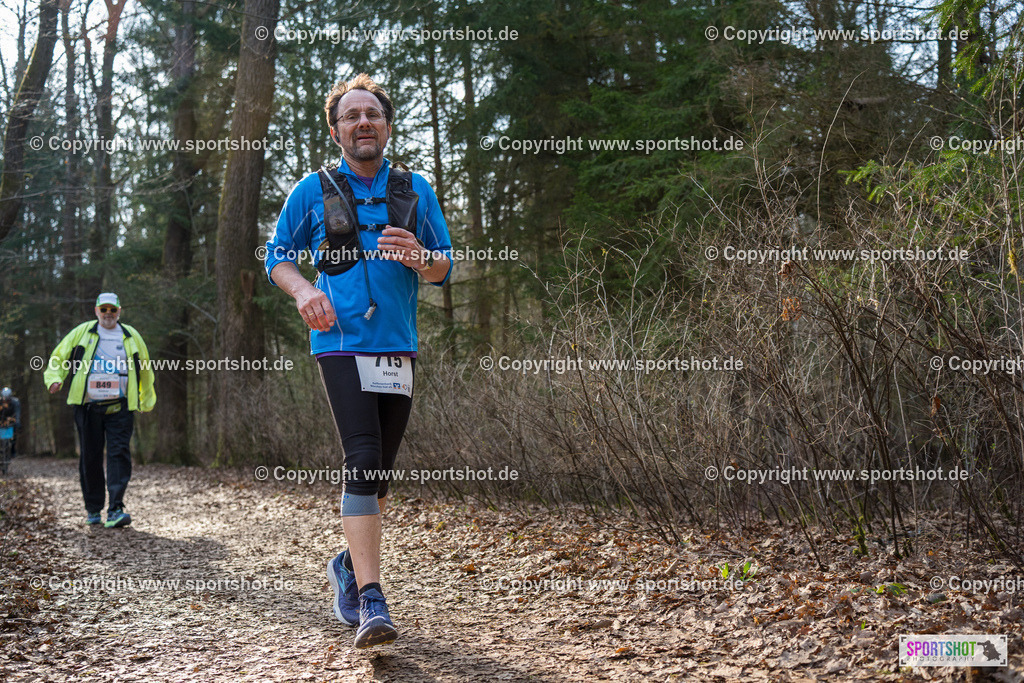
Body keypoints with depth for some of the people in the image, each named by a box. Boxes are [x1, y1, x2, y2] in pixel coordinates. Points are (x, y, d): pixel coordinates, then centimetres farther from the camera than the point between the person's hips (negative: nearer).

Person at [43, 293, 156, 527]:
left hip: (119, 407, 0)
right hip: (88, 406, 0)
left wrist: (147, 401, 26)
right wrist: (55, 377, -6)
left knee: (119, 454, -11)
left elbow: (145, 369, 22)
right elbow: (58, 357, 14)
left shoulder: (131, 336, 12)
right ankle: (93, 510, 17)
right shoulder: (81, 332, 9)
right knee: (90, 458, 5)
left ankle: (116, 510, -14)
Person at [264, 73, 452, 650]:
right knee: (364, 460, -18)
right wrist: (303, 291, -11)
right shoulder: (313, 190, 4)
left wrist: (418, 256, -12)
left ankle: (350, 564, 35)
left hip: (399, 347, 4)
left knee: (380, 471, 11)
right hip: (341, 342, -4)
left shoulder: (416, 191, 10)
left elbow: (445, 267, 11)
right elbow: (278, 256, 11)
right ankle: (371, 601, -18)